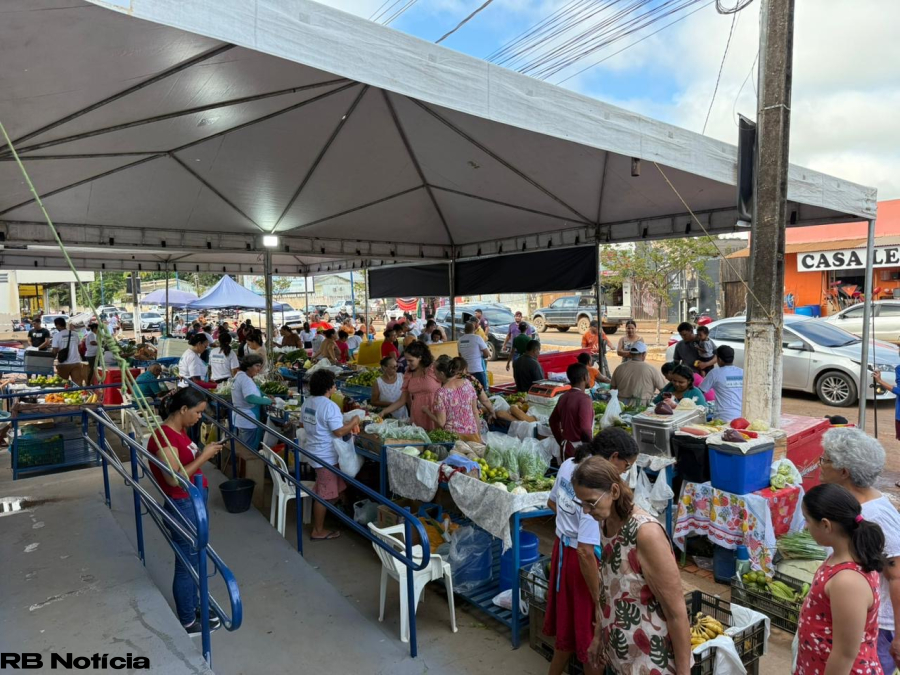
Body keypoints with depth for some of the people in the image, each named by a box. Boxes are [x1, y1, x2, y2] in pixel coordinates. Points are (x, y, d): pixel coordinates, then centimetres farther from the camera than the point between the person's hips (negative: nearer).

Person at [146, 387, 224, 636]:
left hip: (195, 503, 9)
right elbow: (174, 479, -26)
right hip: (183, 508, -9)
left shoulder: (180, 431, 5)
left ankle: (195, 607, 39)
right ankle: (187, 622, 24)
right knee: (186, 564, 7)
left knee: (195, 560, 22)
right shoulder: (164, 438, -24)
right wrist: (203, 456, -24)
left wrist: (203, 453, 2)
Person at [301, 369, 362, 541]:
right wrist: (354, 422, -8)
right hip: (326, 456, -9)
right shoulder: (329, 406, -23)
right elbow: (339, 432, -23)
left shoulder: (307, 403, 4)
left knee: (322, 492, 24)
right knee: (324, 495, 3)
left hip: (314, 452, 9)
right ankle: (318, 531, 13)